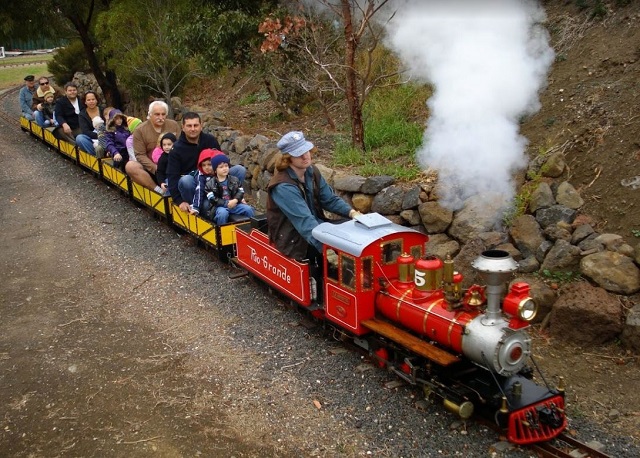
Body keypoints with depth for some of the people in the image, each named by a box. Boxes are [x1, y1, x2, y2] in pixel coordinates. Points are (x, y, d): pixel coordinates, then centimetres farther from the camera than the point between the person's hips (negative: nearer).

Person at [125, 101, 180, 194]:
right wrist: (156, 168, -20)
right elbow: (140, 155, -5)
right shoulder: (140, 130, -1)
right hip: (150, 168, -1)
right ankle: (159, 190, -31)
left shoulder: (174, 125, 6)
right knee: (130, 166, -30)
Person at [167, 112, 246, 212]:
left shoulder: (210, 140, 3)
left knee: (240, 170, -14)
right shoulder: (177, 149, -6)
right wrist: (180, 201, -21)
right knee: (185, 180, -40)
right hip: (192, 183, -3)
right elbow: (172, 176, -10)